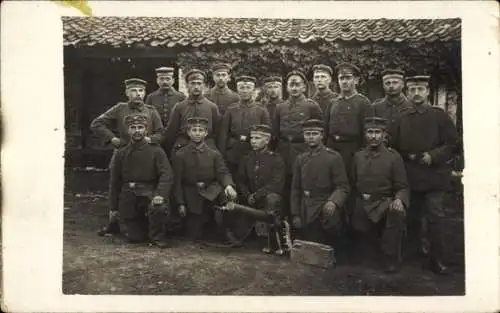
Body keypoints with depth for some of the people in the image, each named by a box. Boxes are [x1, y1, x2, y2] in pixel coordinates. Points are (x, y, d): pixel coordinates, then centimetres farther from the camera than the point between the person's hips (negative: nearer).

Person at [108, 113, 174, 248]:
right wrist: (113, 207, 10)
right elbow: (114, 181, 11)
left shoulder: (156, 151, -2)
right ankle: (142, 226, 39)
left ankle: (157, 237, -10)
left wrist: (160, 195, -31)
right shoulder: (121, 153, 7)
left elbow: (167, 175, -14)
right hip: (128, 199, 3)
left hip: (149, 193, -3)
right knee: (135, 238, 2)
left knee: (159, 207, -37)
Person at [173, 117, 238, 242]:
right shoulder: (180, 155, 0)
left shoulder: (214, 154, 2)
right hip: (192, 198, 0)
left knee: (228, 195, -34)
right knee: (196, 236, -1)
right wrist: (180, 203, -6)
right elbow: (178, 181, 0)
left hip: (211, 192, 0)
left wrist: (228, 185, -32)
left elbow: (223, 172, -9)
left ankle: (224, 231, -13)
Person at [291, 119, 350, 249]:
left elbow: (343, 187, -8)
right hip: (306, 216, 4)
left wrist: (333, 202, -28)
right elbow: (295, 189, 12)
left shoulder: (334, 157, -4)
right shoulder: (300, 159, 11)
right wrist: (295, 215, 7)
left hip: (326, 215, -4)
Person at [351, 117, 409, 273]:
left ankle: (391, 259, -18)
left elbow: (403, 187, -7)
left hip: (385, 202, -4)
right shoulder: (358, 156, 7)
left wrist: (399, 199, -28)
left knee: (397, 212, -33)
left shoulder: (394, 157, -4)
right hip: (363, 205, 4)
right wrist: (361, 196, 3)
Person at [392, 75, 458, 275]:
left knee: (435, 218, -2)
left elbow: (452, 144, -2)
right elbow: (395, 147, 13)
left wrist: (433, 156, -14)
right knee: (412, 217, 12)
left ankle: (436, 260, 7)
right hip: (410, 177, 3)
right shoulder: (402, 119, 9)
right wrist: (408, 157, -4)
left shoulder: (440, 116, 0)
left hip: (434, 176, -3)